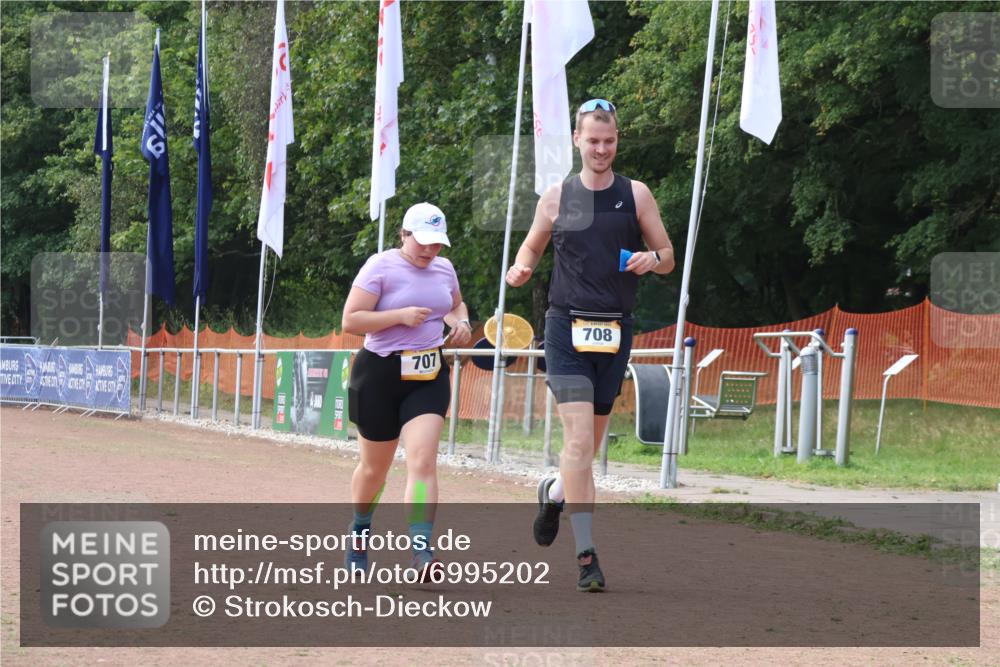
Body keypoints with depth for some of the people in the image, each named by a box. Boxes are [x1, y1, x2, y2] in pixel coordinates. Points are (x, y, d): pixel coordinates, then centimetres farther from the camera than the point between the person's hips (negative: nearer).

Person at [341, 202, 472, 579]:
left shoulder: (444, 269, 8)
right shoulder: (380, 267, -9)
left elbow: (456, 305, 29)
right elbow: (350, 321, -14)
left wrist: (460, 322, 6)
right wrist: (401, 315, -22)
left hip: (429, 377, 3)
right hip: (380, 375, -3)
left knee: (423, 461, -16)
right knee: (374, 468, 11)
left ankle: (421, 550, -24)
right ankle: (359, 531, 39)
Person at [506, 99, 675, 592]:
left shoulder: (635, 195, 5)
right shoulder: (557, 197, 4)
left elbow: (668, 257, 9)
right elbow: (532, 245, 17)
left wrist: (652, 259, -14)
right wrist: (519, 269, -5)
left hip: (615, 331, 2)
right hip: (567, 327, -2)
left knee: (590, 442, 12)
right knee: (579, 439, -15)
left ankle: (554, 493, 45)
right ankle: (586, 555, -14)